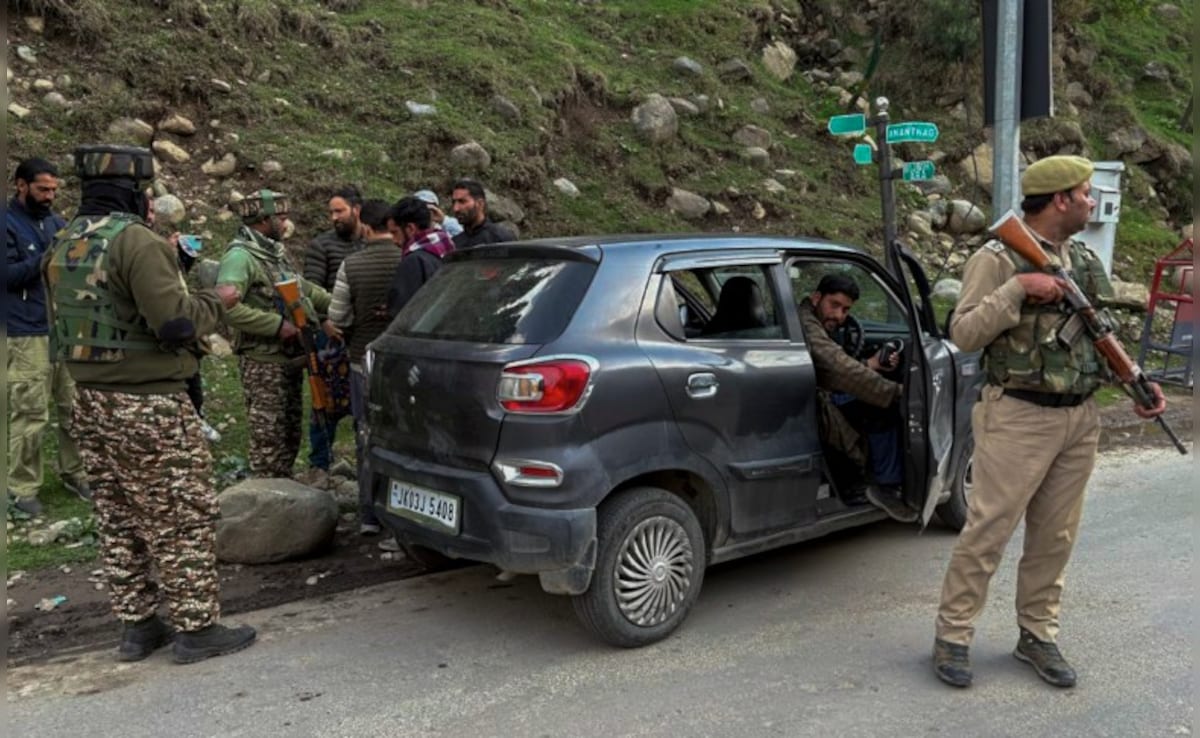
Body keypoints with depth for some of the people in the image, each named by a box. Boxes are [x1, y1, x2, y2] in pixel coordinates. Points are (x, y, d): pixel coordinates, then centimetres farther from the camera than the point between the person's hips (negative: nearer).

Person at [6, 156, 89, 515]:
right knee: (30, 413, -2)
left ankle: (73, 471, 24)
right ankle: (23, 487, 10)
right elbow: (9, 275, -12)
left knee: (74, 406, 10)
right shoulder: (8, 223, -5)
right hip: (27, 335, -5)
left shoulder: (56, 221, 11)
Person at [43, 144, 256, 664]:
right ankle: (195, 628, 6)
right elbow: (176, 322, -20)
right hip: (148, 405, -9)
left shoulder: (64, 245, 12)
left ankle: (136, 626, 23)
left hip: (92, 400, 9)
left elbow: (71, 323, 16)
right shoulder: (136, 241, -16)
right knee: (182, 517, 0)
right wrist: (218, 302, -4)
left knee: (120, 519, 14)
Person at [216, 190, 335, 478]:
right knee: (269, 434, -3)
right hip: (263, 361, -9)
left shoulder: (275, 252, 13)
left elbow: (303, 288, 25)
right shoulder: (240, 256, -17)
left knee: (290, 430, 17)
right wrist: (278, 325, -26)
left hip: (290, 357, 9)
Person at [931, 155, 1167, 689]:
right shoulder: (998, 259, -9)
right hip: (1020, 419, -7)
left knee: (1055, 537, 13)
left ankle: (1037, 635, 27)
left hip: (1080, 420, 7)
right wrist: (1017, 289, -22)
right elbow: (963, 334, -14)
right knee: (988, 531, -4)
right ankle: (952, 636, 9)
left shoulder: (1085, 260, 13)